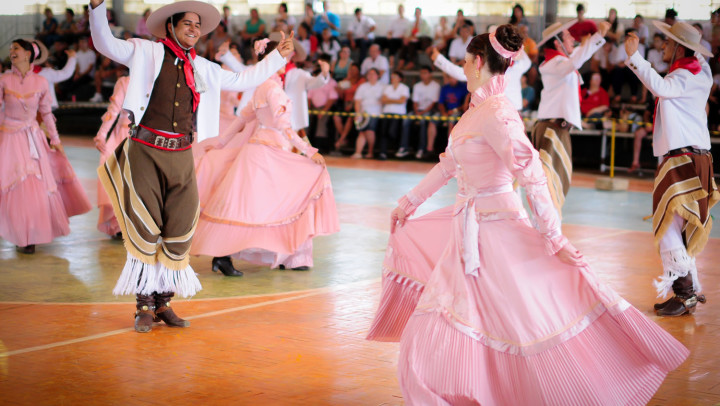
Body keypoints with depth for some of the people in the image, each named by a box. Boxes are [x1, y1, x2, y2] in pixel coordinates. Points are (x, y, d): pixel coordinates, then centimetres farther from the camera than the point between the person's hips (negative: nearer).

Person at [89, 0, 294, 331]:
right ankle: (144, 304, 10)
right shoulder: (146, 52, 4)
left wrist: (278, 57, 23)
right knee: (144, 230, -1)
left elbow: (241, 81, 24)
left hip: (181, 156, 4)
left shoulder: (202, 68, 16)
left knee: (178, 232, 4)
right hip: (146, 152, -4)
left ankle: (163, 301, 18)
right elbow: (106, 44, -5)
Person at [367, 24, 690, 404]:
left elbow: (532, 176, -24)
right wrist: (409, 201, 30)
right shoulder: (477, 110, 9)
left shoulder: (496, 114, -20)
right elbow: (449, 163, 22)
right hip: (469, 227, 10)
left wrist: (554, 238, -25)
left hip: (497, 228, -9)